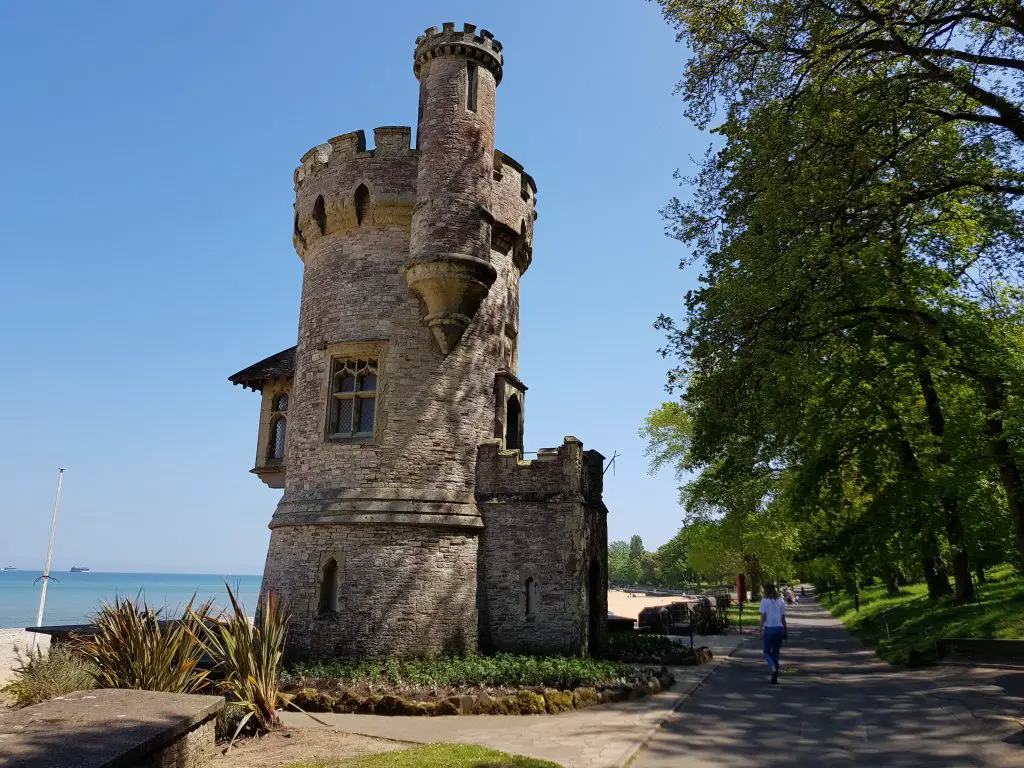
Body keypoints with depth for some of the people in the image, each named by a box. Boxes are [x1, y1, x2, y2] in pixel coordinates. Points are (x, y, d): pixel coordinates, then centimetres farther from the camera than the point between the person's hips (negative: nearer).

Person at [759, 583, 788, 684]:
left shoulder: (764, 601, -5)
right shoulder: (781, 602, 6)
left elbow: (763, 616, -9)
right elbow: (783, 618, 6)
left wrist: (761, 630, -8)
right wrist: (786, 630, 15)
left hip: (769, 628, -4)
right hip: (779, 629, 4)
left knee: (767, 652, 11)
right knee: (776, 653, 13)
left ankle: (773, 668, -18)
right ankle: (774, 678, 10)